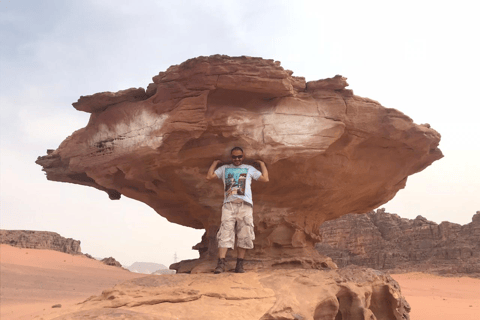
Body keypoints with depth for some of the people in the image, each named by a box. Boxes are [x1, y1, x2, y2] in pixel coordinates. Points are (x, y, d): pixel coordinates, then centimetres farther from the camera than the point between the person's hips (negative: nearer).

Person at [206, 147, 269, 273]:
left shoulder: (249, 169, 24)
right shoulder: (225, 168, 25)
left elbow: (265, 179, 18)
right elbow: (209, 176, 17)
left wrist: (262, 164, 24)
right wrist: (215, 163, 25)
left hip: (245, 204, 0)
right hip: (228, 204, 0)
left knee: (244, 235, -5)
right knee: (225, 234, -12)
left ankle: (240, 265, 0)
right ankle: (221, 263, -16)